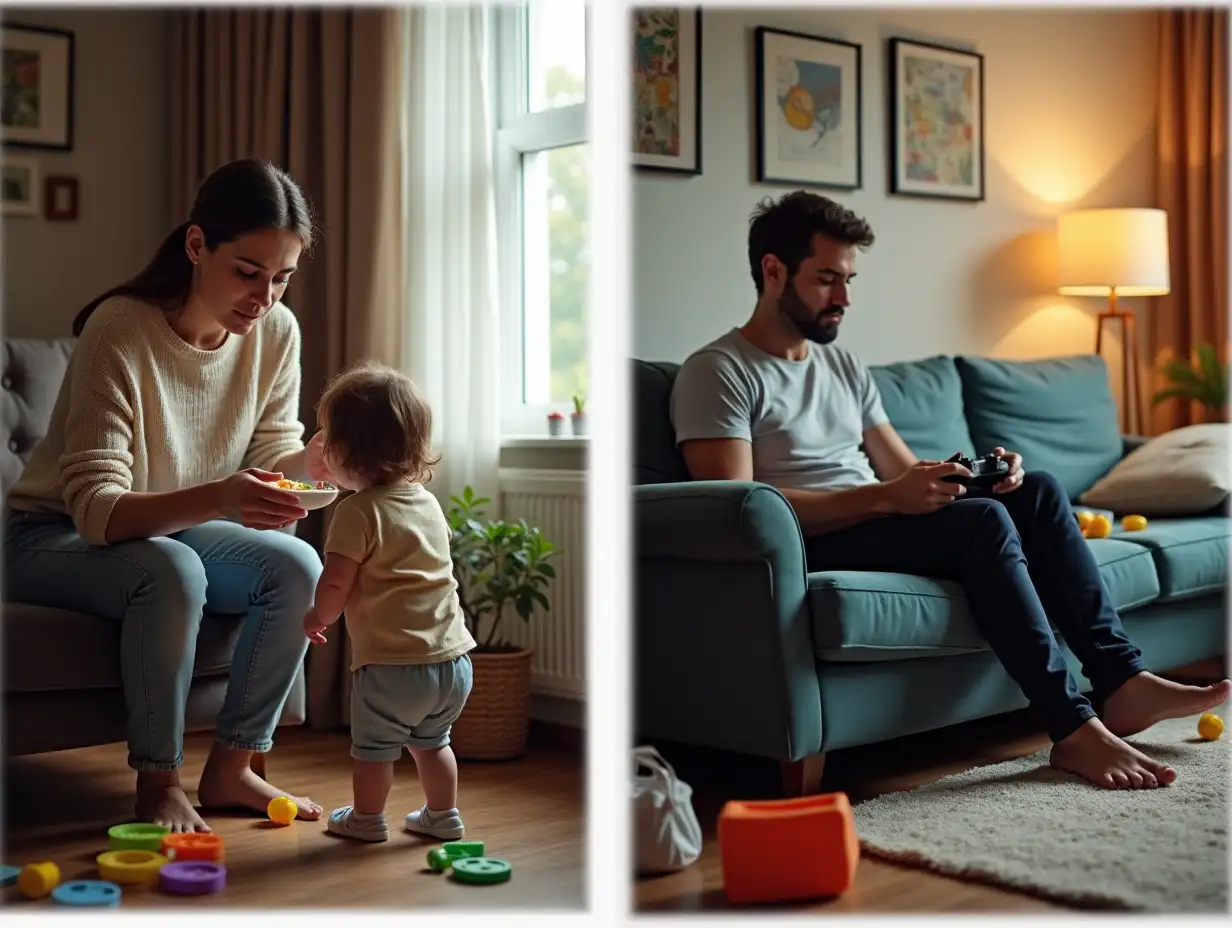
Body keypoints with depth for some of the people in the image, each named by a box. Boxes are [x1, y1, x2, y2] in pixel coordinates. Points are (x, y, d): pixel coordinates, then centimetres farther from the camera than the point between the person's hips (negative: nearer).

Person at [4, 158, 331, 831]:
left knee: (298, 565, -19)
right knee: (172, 569, -36)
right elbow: (97, 509, -32)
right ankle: (158, 782, -19)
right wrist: (218, 498, -50)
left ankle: (229, 769, -7)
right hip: (55, 536, -6)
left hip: (177, 529, 6)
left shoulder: (275, 331, -10)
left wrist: (310, 462, -29)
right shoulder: (120, 329, -27)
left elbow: (270, 458, -3)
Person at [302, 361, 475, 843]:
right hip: (453, 658, 7)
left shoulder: (358, 511, -14)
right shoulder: (428, 502, 9)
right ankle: (443, 815, 33)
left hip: (391, 662, -7)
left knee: (373, 746, 14)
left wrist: (317, 617, 5)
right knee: (431, 742, 24)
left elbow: (335, 583, -16)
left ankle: (367, 818, 28)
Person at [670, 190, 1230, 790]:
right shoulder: (717, 373, -7)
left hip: (874, 522, 8)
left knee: (1036, 490, -8)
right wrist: (885, 497, -25)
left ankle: (1121, 680, -11)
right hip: (810, 550, -8)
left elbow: (907, 473, 17)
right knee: (982, 519, -27)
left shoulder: (844, 366, 20)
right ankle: (1074, 729, -26)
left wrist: (972, 474, -7)